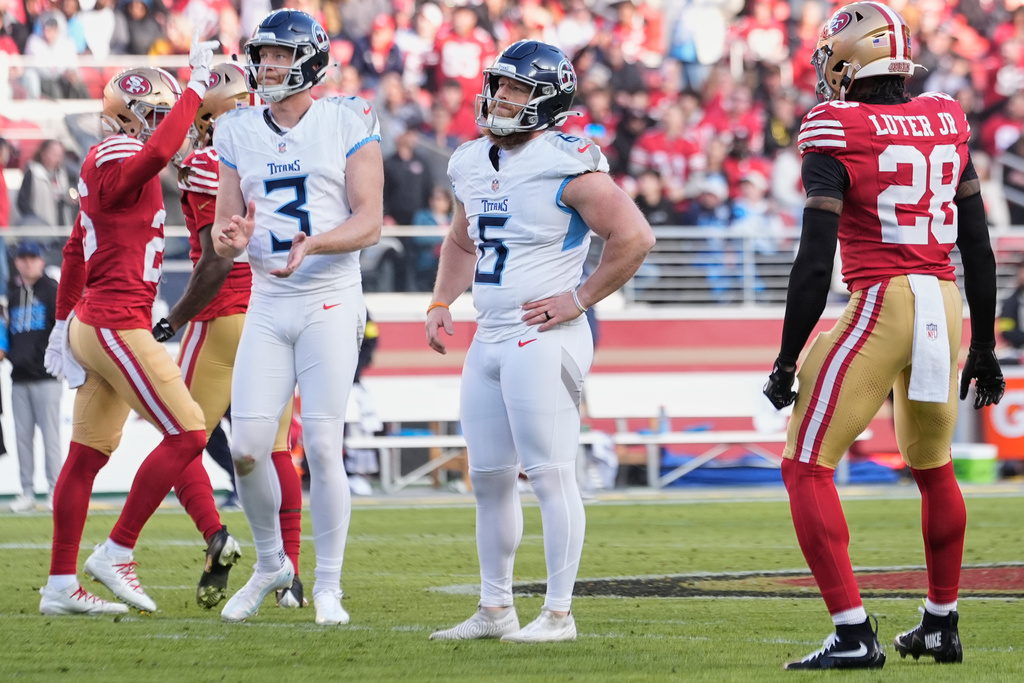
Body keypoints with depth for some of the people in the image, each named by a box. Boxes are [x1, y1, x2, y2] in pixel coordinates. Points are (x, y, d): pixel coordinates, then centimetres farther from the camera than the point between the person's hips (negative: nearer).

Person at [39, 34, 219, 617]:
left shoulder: (106, 166, 16)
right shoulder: (119, 164, -14)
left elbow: (76, 251, 24)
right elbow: (159, 149, -38)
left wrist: (65, 321, 30)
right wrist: (196, 85, -30)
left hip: (94, 324, 10)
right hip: (117, 323, -10)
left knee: (89, 455, 11)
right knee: (187, 434, -8)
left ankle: (61, 585, 13)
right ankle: (117, 554, -3)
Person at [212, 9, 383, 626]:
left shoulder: (348, 123, -3)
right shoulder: (239, 133, 9)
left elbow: (369, 223, -8)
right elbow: (225, 234, 11)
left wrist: (313, 242, -26)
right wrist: (231, 239, -14)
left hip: (330, 303, -4)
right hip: (268, 304, 4)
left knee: (322, 447, -7)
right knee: (247, 448, -3)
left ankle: (328, 586, 5)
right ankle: (271, 563, 19)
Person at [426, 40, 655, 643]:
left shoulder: (567, 168, -13)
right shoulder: (475, 165, 12)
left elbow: (635, 237, -16)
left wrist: (580, 297, -14)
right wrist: (441, 303, 15)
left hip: (543, 339, -9)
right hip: (489, 339, 9)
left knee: (551, 475, -6)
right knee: (489, 478, 12)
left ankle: (559, 613, -1)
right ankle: (495, 609, 21)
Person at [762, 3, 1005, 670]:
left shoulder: (836, 132, -9)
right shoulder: (945, 121, 9)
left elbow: (816, 260, -13)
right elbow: (979, 246, 13)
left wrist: (787, 361, -6)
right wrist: (984, 349, 22)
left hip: (881, 305, -7)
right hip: (946, 304, 7)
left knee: (807, 469, 0)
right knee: (933, 467, 24)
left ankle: (854, 634, -8)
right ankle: (942, 626, 34)